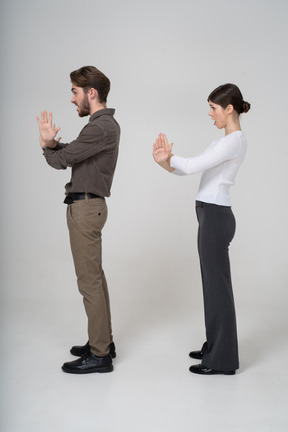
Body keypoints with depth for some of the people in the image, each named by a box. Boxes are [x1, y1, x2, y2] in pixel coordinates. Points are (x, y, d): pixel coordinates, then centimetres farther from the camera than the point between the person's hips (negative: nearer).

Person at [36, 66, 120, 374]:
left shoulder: (101, 128, -18)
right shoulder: (104, 124, 15)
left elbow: (60, 160, -15)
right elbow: (70, 155, 14)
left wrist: (46, 145, 7)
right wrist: (52, 143, -7)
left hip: (85, 207, -11)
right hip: (86, 206, 11)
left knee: (89, 280, -5)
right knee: (94, 276, 16)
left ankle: (99, 355, 5)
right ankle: (103, 341, 27)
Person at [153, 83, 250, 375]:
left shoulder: (234, 141, -16)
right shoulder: (225, 141, 16)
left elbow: (192, 166, -22)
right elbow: (187, 169, 12)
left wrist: (168, 156, -3)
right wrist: (164, 160, -6)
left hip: (215, 217, -10)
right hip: (211, 216, 10)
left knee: (217, 286, -2)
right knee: (213, 284, 16)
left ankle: (222, 360, 11)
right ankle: (215, 348, 29)